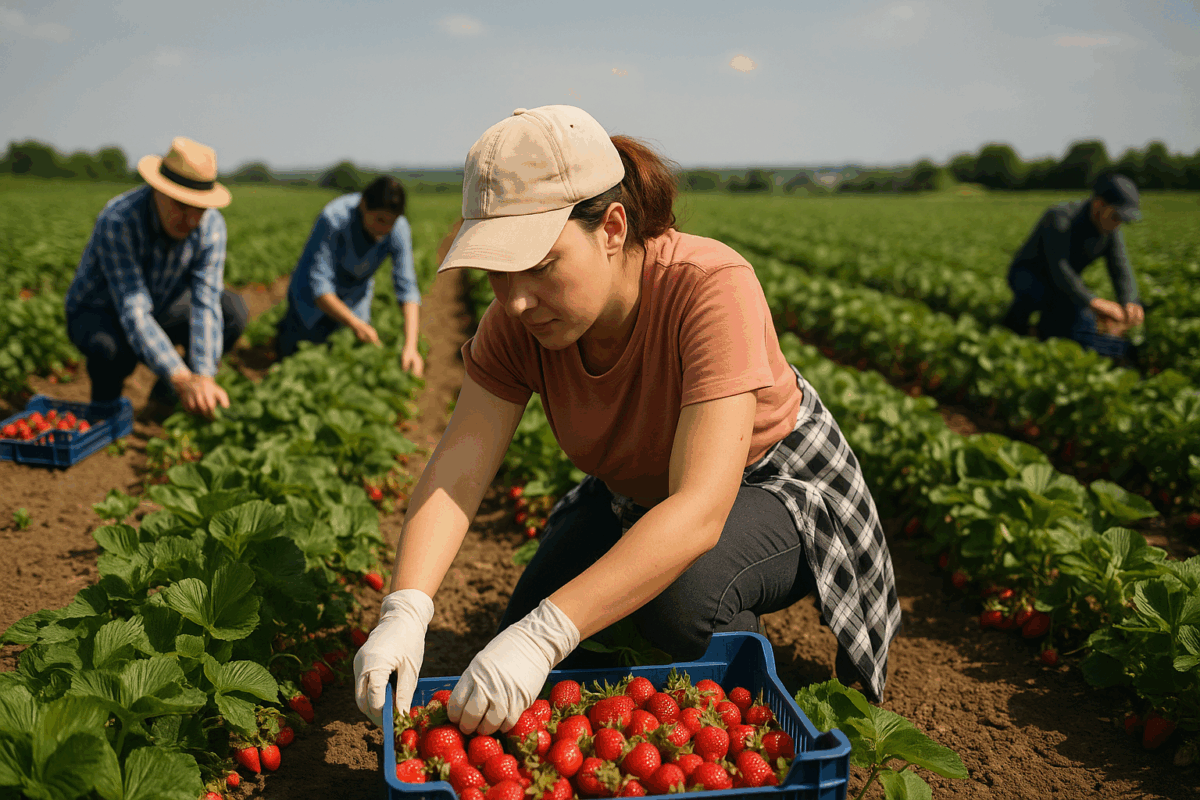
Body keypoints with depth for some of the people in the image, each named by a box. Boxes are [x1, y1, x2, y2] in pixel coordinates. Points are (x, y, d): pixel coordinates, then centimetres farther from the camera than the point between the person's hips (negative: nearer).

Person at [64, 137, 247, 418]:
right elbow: (133, 313, -40)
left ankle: (167, 394, 1)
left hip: (160, 308, 4)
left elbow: (205, 305, -26)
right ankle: (104, 403, -2)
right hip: (97, 313, -4)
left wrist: (203, 379, -40)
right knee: (114, 347, -39)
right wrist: (182, 379, -50)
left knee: (233, 310, -19)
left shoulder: (211, 225, -22)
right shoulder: (117, 221, -34)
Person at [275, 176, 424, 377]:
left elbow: (407, 290, -30)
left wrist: (411, 346, -42)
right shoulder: (333, 219, -37)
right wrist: (356, 324, -49)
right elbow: (319, 287, -36)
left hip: (354, 298, 3)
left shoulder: (399, 229, -27)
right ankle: (288, 328, 36)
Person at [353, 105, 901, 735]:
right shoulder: (517, 322, -19)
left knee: (683, 590, -35)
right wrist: (405, 610, -43)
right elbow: (456, 468, -26)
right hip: (635, 495, 5)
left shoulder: (711, 288, -36)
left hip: (774, 485, -4)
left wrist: (545, 634, -51)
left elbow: (700, 511, -44)